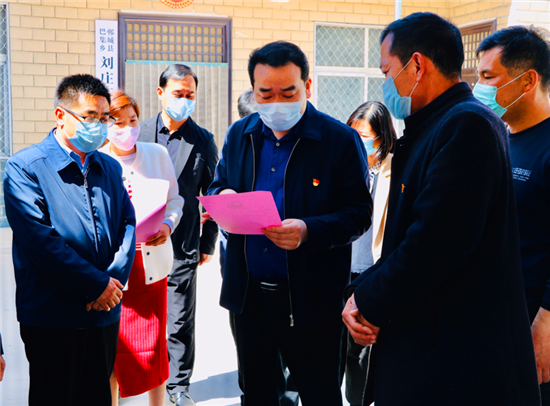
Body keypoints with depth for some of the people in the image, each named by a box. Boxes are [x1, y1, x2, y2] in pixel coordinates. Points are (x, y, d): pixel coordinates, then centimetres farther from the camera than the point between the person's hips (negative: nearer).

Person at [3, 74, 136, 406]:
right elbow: (41, 241, -17)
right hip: (52, 318, -5)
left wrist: (115, 279, -10)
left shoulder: (111, 168, 11)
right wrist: (98, 285, -16)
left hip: (106, 313, 6)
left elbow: (127, 225, 8)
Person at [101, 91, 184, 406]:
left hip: (153, 265, 2)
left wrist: (168, 226, -8)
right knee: (112, 349, 1)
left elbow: (175, 200, 12)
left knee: (156, 345, 7)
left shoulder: (158, 154, 5)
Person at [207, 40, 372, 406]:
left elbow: (360, 212, -9)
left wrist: (309, 230, -26)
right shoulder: (238, 135, 7)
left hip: (311, 302, -4)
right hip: (248, 294, 5)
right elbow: (217, 187, 18)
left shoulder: (341, 140, -7)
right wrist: (223, 198, -7)